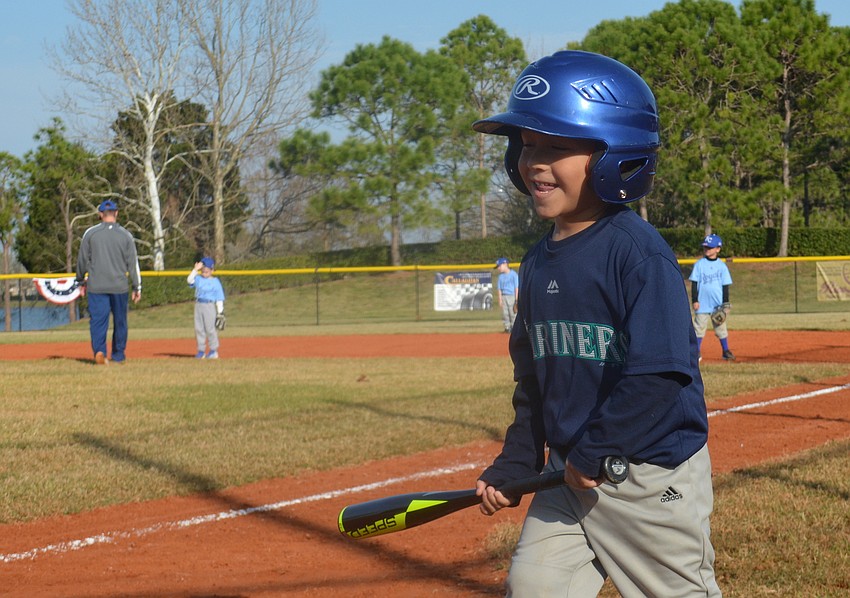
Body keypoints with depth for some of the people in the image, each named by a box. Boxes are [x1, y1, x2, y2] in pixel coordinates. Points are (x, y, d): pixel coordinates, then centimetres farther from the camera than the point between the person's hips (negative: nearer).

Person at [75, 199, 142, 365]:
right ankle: (118, 355, 19)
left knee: (98, 320, -3)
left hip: (96, 286, -1)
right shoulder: (125, 235, 0)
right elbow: (133, 263, 1)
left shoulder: (90, 233, 0)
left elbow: (82, 260, 5)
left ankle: (99, 350, -23)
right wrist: (137, 287, 6)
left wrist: (82, 282, 17)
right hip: (119, 286, 1)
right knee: (120, 321, 13)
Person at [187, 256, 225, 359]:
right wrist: (195, 269, -15)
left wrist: (220, 312, -5)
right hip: (198, 305, 5)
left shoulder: (215, 282, -2)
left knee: (210, 328, -5)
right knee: (199, 328, 5)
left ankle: (213, 350, 3)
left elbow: (219, 298, -2)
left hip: (210, 306, -5)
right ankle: (201, 350, 12)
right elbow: (189, 280, -10)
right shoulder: (198, 279, 8)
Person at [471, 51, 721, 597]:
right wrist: (513, 466, 11)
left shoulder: (638, 252, -17)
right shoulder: (539, 263, 7)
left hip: (652, 478, -7)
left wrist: (593, 451, -19)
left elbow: (658, 374, -24)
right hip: (569, 476, 7)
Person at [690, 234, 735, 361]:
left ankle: (726, 351, 15)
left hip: (718, 303, 1)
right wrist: (695, 300, -5)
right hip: (702, 303, -1)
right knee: (699, 327, 1)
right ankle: (697, 352, 8)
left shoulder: (722, 266, 2)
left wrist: (725, 303, 1)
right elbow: (694, 283, 1)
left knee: (721, 327, 7)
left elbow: (725, 286, 5)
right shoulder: (699, 264, 0)